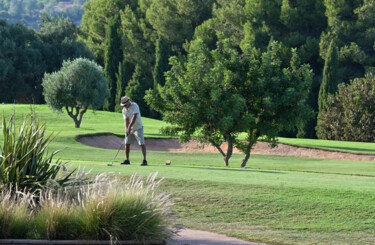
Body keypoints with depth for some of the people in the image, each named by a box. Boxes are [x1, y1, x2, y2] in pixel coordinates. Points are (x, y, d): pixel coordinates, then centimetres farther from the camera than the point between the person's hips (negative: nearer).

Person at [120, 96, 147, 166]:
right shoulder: (124, 110, -1)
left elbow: (134, 117, -26)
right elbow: (126, 120, -8)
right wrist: (126, 130, -24)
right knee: (127, 144, 6)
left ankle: (144, 160, -17)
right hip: (130, 128, 6)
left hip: (138, 127, -6)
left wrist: (129, 127, -32)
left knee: (142, 143, -14)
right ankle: (127, 160, 19)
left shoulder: (135, 106, -17)